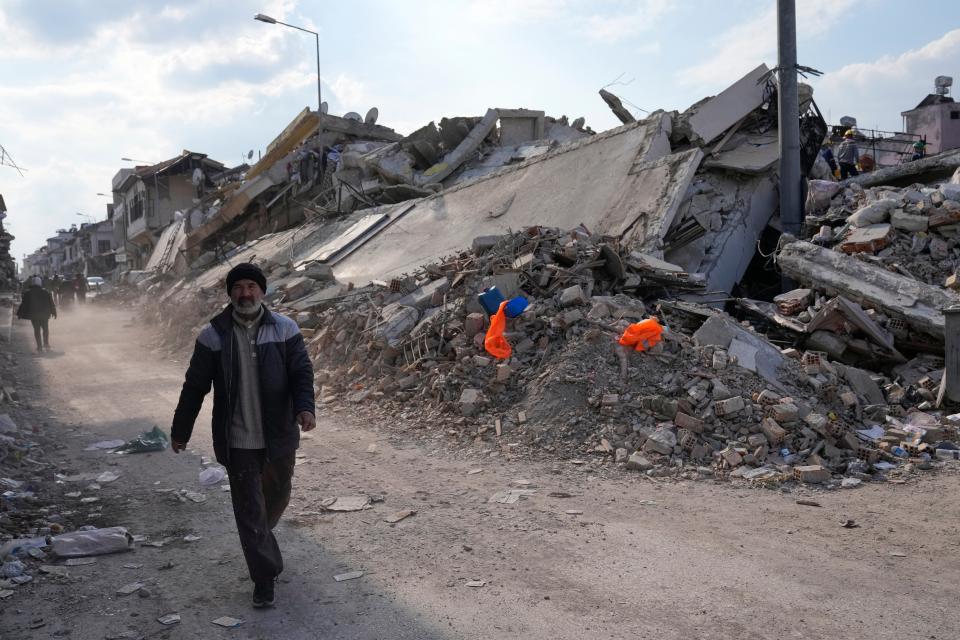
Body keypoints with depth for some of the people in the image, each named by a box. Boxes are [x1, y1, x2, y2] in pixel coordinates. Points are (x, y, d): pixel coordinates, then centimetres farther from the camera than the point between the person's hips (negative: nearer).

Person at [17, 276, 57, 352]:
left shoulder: (27, 293, -3)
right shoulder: (45, 292, -1)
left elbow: (23, 303, -2)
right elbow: (51, 303, 3)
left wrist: (20, 314, 5)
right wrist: (54, 312, 12)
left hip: (33, 315, -1)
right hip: (44, 314, 1)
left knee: (37, 330, 3)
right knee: (45, 329, 16)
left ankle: (40, 347, -1)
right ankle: (46, 344, 14)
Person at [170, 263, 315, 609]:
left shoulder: (285, 329, -3)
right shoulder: (214, 335, -3)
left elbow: (302, 372, -5)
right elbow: (195, 386, 2)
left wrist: (305, 406, -24)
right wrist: (180, 431, 7)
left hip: (279, 435, 2)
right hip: (237, 440, -1)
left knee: (278, 494, 19)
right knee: (248, 507, 2)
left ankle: (259, 539, 50)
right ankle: (265, 576, 13)